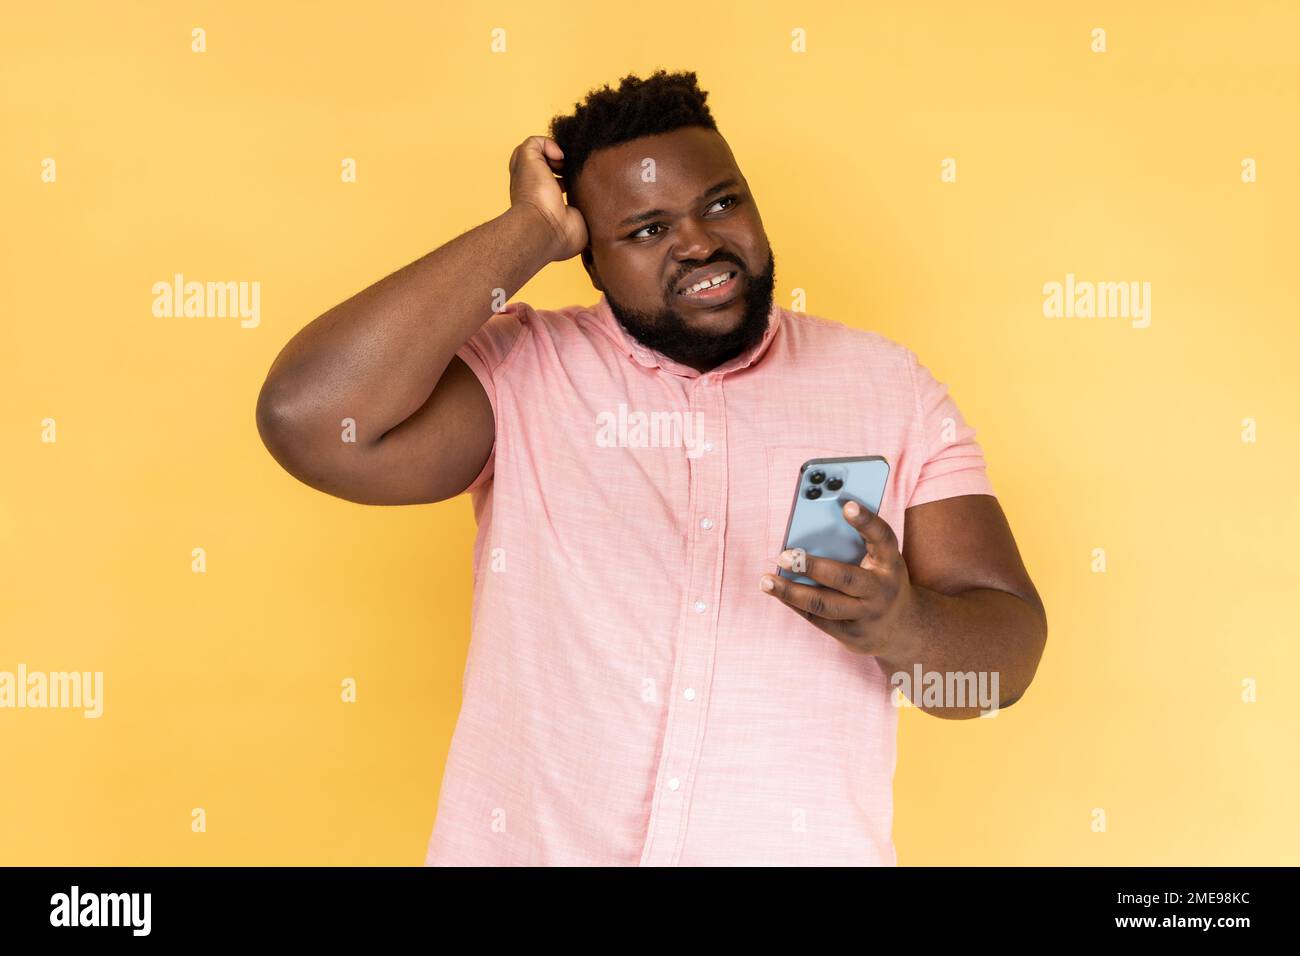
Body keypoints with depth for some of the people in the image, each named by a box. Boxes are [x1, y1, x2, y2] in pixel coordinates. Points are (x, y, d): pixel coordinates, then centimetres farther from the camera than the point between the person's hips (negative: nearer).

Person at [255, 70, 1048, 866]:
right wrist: (531, 231, -13)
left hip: (798, 849, 1)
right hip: (532, 845, 0)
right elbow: (310, 419, -19)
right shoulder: (518, 373, -2)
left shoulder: (889, 387, 1)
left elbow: (1006, 656, -2)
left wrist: (900, 627, -25)